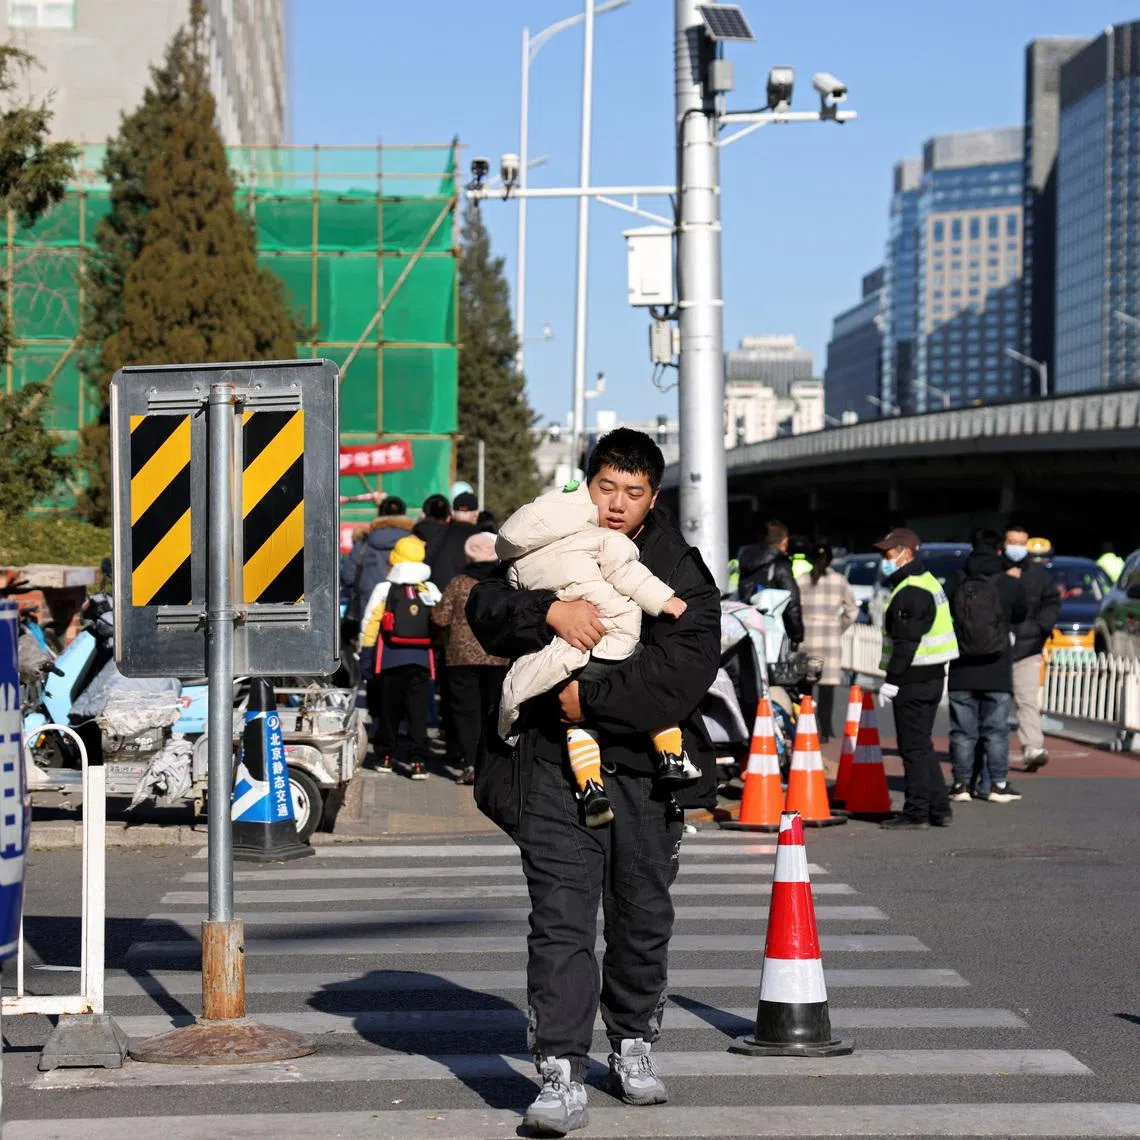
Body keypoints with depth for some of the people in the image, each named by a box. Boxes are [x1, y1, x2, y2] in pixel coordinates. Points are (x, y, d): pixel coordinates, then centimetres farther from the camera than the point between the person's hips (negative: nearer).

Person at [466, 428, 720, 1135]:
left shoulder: (681, 571, 0)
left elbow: (686, 666, -14)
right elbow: (486, 610, -3)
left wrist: (593, 700, -18)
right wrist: (549, 611, -21)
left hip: (644, 764, 1)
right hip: (556, 764, -1)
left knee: (643, 917, 13)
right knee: (561, 918, -9)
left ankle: (633, 1045, 34)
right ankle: (562, 1076, -12)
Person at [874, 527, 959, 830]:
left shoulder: (911, 592, -17)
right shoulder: (928, 583, 17)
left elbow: (906, 642, -21)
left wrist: (892, 680, -19)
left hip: (914, 680, -10)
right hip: (932, 677, 10)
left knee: (914, 747, -5)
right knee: (922, 745, 16)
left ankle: (916, 812, -1)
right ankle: (938, 808, 18)